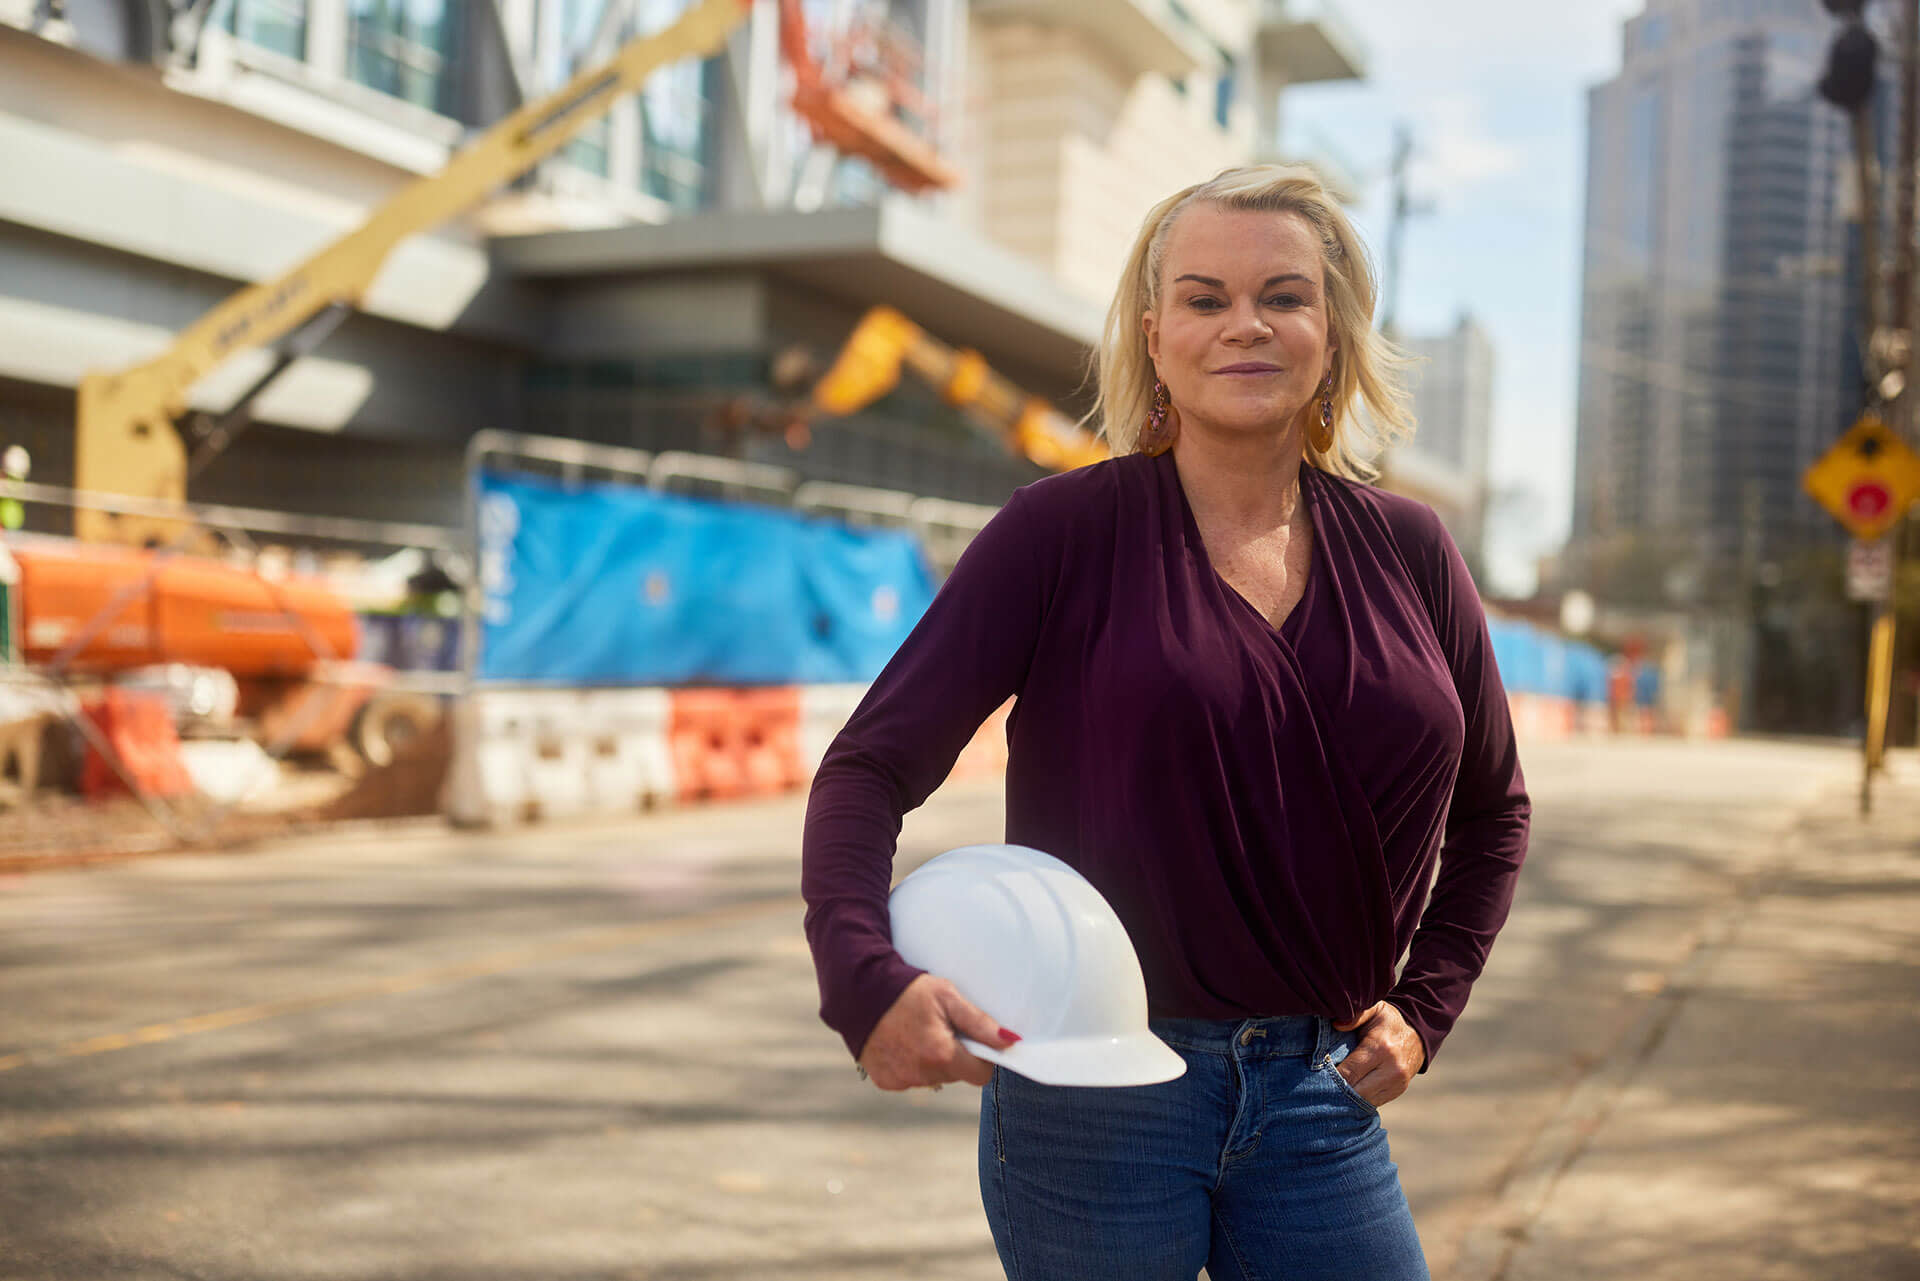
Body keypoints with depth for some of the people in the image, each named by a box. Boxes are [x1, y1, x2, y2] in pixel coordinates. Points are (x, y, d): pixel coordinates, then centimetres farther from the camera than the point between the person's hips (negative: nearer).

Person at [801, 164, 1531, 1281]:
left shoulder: (1407, 551, 4)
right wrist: (866, 976, -25)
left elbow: (1490, 810, 18)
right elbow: (870, 768, -10)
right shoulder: (1066, 531, -7)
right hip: (1095, 1097, -3)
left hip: (1318, 1096, 4)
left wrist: (1422, 1007, 8)